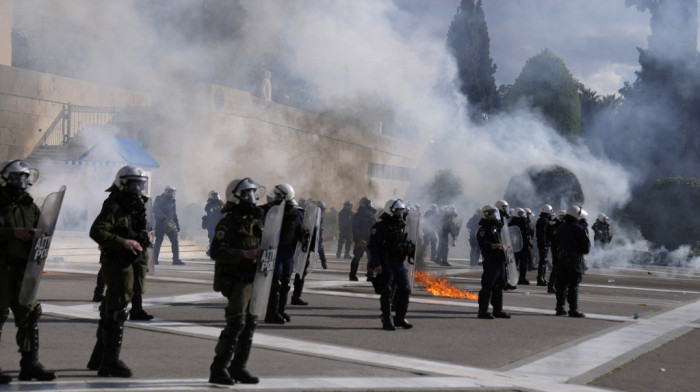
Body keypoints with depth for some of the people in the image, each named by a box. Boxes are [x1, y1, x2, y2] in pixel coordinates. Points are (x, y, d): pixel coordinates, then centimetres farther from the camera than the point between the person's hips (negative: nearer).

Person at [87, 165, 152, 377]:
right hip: (117, 263, -10)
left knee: (111, 312, 15)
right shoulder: (114, 207, -13)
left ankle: (99, 358, 25)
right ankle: (110, 362, -3)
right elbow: (96, 231, -22)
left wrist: (144, 235, 6)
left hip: (132, 263, 10)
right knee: (116, 313, -8)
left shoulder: (135, 207, 16)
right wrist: (124, 242, -28)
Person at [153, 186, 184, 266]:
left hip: (170, 224, 5)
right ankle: (155, 260, 9)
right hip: (160, 223, -5)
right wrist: (164, 218, -26)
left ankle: (176, 260, -2)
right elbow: (156, 210, -17)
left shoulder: (172, 201, 15)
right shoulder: (160, 199, -4)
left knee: (175, 241, -4)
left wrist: (177, 225, 18)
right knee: (158, 242, 0)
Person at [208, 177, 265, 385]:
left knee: (250, 324, 8)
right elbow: (216, 251, -20)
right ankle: (218, 369, -7)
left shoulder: (256, 221, 14)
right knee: (236, 323, -14)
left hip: (253, 280, 8)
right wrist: (243, 254, -27)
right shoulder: (228, 222, -10)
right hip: (236, 280, -8)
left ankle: (238, 368, 16)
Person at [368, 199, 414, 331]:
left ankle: (400, 319, 19)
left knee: (405, 290, 5)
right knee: (387, 293, -3)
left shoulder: (401, 226, 13)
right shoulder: (380, 227, -10)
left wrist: (409, 248, 1)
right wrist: (376, 264, -22)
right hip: (385, 265, -7)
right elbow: (373, 246, -15)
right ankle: (387, 321, 7)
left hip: (399, 264, 7)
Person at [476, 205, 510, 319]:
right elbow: (484, 246, -22)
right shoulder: (483, 230, -10)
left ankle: (498, 310, 19)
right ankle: (483, 311, -2)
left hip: (500, 261, 9)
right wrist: (498, 245, -24)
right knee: (487, 286, -7)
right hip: (491, 262, -9)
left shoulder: (495, 227, 18)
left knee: (499, 286, 12)